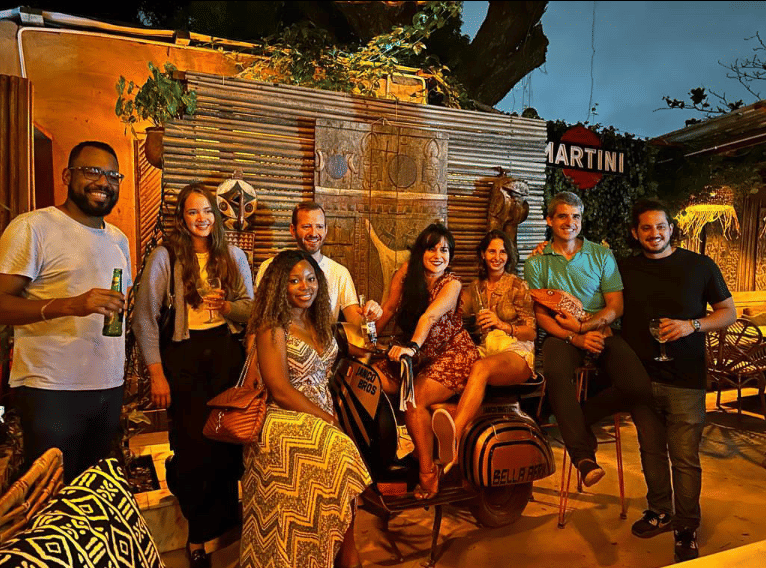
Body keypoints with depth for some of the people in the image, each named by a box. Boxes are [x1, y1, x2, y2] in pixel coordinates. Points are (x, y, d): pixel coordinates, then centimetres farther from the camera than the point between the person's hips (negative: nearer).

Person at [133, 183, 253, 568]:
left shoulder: (234, 257, 8)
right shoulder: (165, 257, -3)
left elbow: (251, 308, 10)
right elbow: (145, 319, -5)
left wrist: (227, 306, -12)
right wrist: (156, 374, -9)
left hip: (226, 353, 3)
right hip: (183, 357, -2)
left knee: (229, 437, 4)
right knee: (193, 442, 2)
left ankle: (218, 524, 27)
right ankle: (197, 536, 24)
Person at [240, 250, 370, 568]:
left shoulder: (318, 322, 12)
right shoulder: (272, 329, -9)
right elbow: (280, 391, -15)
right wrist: (330, 420, -17)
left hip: (322, 417, 6)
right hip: (285, 420, -6)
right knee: (339, 452, -29)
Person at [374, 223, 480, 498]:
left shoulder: (452, 284, -13)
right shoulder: (407, 271, 0)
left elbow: (430, 316, -31)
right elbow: (390, 307, 2)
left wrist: (412, 347, -46)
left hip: (453, 355, -5)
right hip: (419, 356, 5)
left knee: (415, 399, -28)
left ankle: (428, 474, -11)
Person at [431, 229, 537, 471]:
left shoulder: (518, 286, 7)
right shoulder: (475, 288, 19)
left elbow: (532, 332, 3)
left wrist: (502, 324, -12)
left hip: (517, 354, -5)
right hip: (485, 351, 5)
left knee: (480, 368, -39)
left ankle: (454, 434, -60)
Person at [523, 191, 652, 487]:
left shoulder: (602, 255, 11)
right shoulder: (536, 263, 7)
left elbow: (616, 306, 4)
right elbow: (541, 315, 0)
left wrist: (584, 326, -15)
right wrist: (576, 338, -16)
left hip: (601, 332, 2)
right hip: (562, 336, -2)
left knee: (639, 387, -23)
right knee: (555, 372, -37)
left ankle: (575, 419, 0)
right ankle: (583, 455, -25)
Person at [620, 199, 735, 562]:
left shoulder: (700, 266, 1)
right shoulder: (625, 270, 7)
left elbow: (728, 312, 4)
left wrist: (691, 325, -14)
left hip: (685, 381, -2)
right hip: (640, 377, 3)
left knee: (685, 458, 1)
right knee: (651, 451, 14)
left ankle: (687, 530, 17)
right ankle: (660, 512, 32)